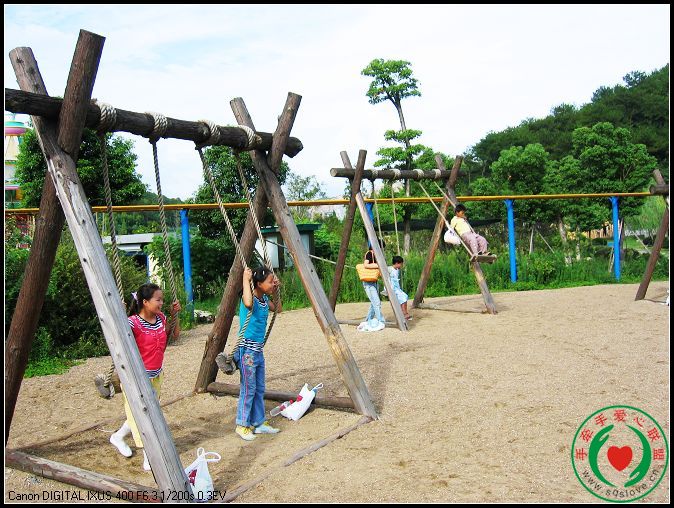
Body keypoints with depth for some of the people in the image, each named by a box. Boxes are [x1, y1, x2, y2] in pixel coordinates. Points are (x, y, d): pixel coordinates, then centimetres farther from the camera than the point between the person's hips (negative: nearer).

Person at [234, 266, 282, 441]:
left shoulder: (264, 299, 6)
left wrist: (277, 290, 12)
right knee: (248, 389, 0)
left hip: (258, 350, 9)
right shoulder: (250, 298, -19)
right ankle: (242, 425, 14)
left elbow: (277, 308, 23)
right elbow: (248, 303, -45)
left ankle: (258, 423, 24)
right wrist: (245, 279, -34)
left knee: (259, 389, 14)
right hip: (247, 350, -9)